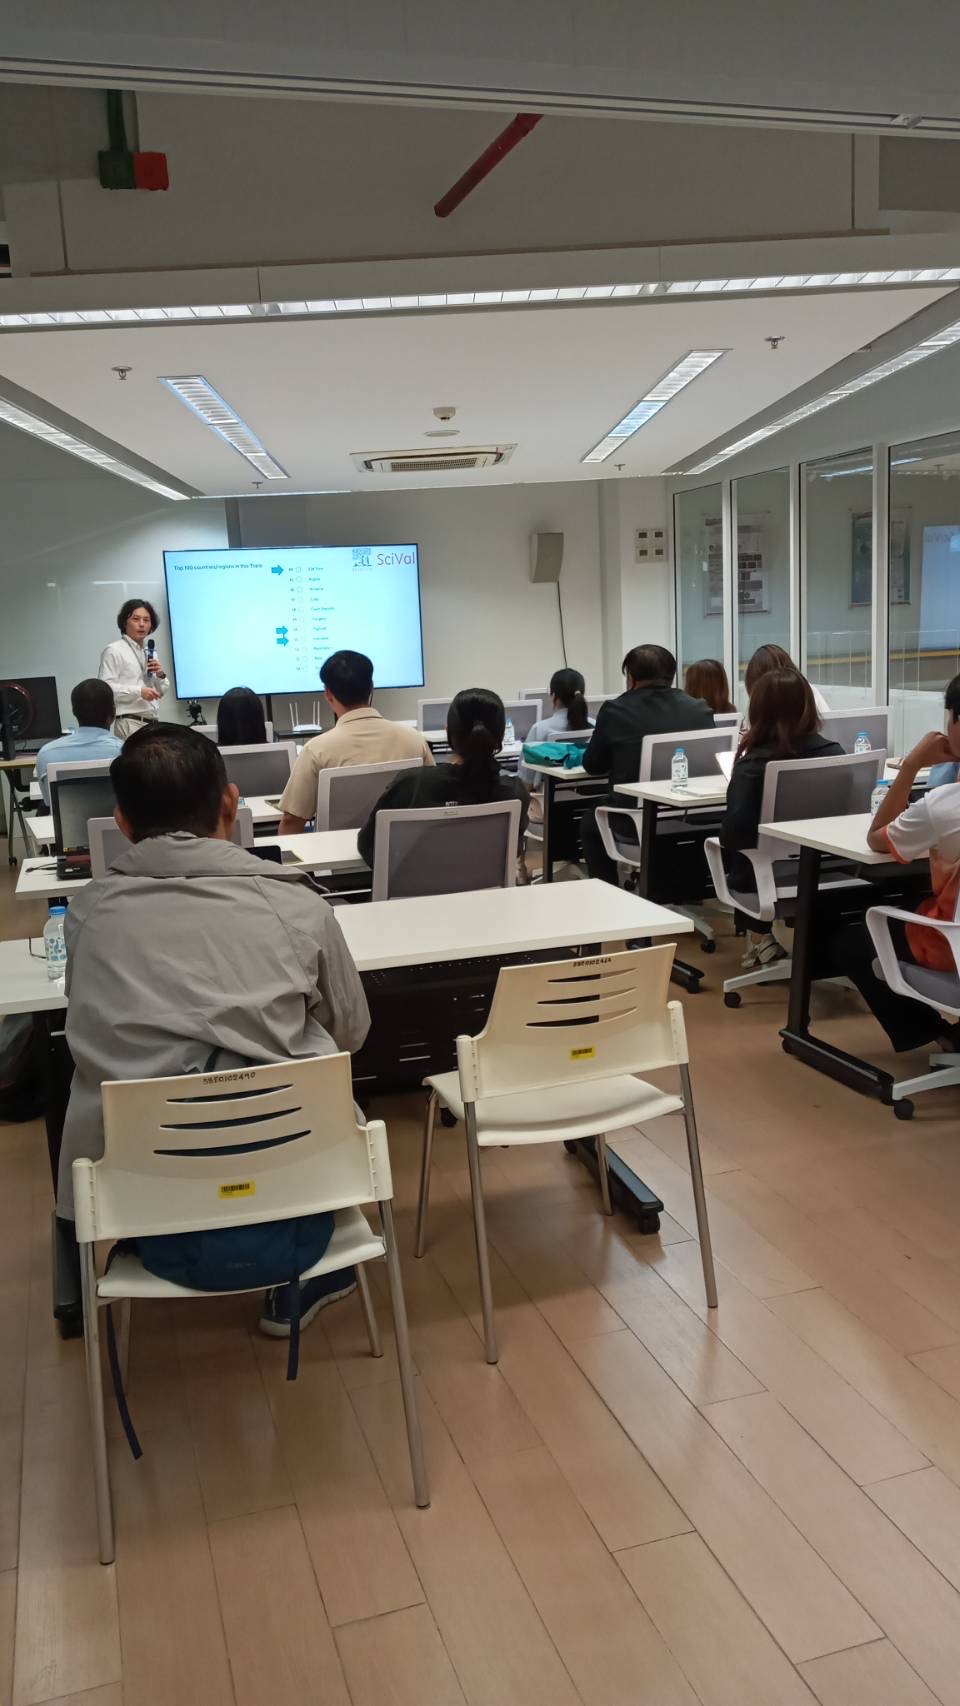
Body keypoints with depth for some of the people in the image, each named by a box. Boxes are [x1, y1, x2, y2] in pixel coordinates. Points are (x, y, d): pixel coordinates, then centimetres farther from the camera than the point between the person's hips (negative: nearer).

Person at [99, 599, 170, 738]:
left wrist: (160, 675, 6)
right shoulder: (114, 651, -2)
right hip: (131, 723, -7)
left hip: (153, 722, 7)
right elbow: (106, 688, -14)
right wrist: (139, 692, -21)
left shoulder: (150, 652, 21)